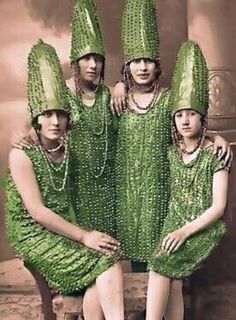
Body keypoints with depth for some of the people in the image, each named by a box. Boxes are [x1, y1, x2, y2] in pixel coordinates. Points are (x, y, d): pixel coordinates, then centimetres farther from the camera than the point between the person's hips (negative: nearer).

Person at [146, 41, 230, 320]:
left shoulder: (215, 154, -6)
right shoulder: (171, 153, 9)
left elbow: (218, 206, -11)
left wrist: (185, 231, -19)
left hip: (204, 228, -4)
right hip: (175, 223, 4)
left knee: (160, 265, -25)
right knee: (172, 280, -19)